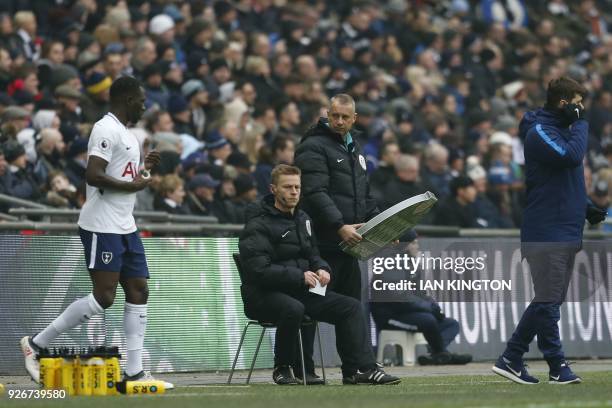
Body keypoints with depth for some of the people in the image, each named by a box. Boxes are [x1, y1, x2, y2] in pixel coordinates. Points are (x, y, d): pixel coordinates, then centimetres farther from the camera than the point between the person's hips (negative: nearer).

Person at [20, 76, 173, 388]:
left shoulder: (125, 134, 19)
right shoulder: (106, 130, -13)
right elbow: (93, 175, -24)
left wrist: (142, 167, 18)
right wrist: (133, 185, -16)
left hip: (125, 227, 10)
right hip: (101, 228, -10)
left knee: (138, 292, 4)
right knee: (103, 297, -11)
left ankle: (134, 372, 5)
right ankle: (36, 344, -2)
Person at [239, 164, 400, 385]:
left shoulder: (302, 219, 16)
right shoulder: (258, 225, -11)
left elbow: (313, 255, 26)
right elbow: (259, 270, -21)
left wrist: (321, 269, 1)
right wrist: (300, 276, -23)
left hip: (299, 292, 8)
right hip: (263, 295, -8)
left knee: (351, 306, -7)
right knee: (293, 309, -40)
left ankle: (361, 369, -12)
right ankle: (282, 369, -19)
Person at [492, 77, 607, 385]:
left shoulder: (560, 130, 19)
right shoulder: (540, 133, -11)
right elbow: (572, 156, -28)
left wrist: (586, 208, 14)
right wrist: (579, 122, -14)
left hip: (566, 232, 10)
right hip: (547, 231, -10)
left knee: (548, 302, 10)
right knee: (548, 302, -6)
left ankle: (511, 359, 13)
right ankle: (558, 367, -2)